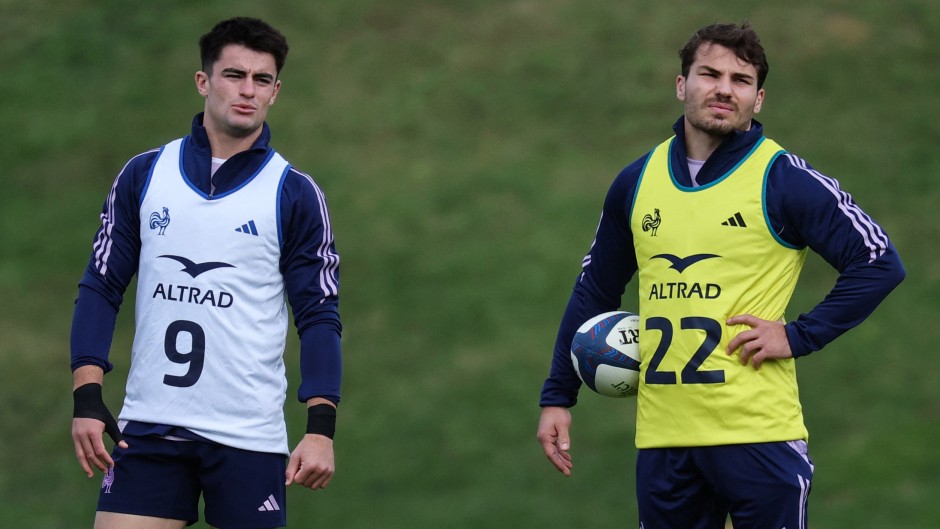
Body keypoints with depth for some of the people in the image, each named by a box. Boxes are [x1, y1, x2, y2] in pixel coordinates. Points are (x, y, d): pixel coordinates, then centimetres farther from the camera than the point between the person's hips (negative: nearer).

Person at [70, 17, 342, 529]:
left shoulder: (296, 195, 2)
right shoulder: (143, 175, 7)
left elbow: (319, 315, 0)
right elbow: (101, 286, 8)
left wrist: (321, 429, -10)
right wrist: (87, 399, -3)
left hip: (248, 437, -1)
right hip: (147, 427, 1)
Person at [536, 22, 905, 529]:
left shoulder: (784, 179, -4)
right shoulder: (636, 182, 9)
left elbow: (879, 263, -6)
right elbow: (594, 291, 19)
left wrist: (800, 335, -11)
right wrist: (557, 397, 16)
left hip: (758, 432, -4)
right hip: (661, 438, 4)